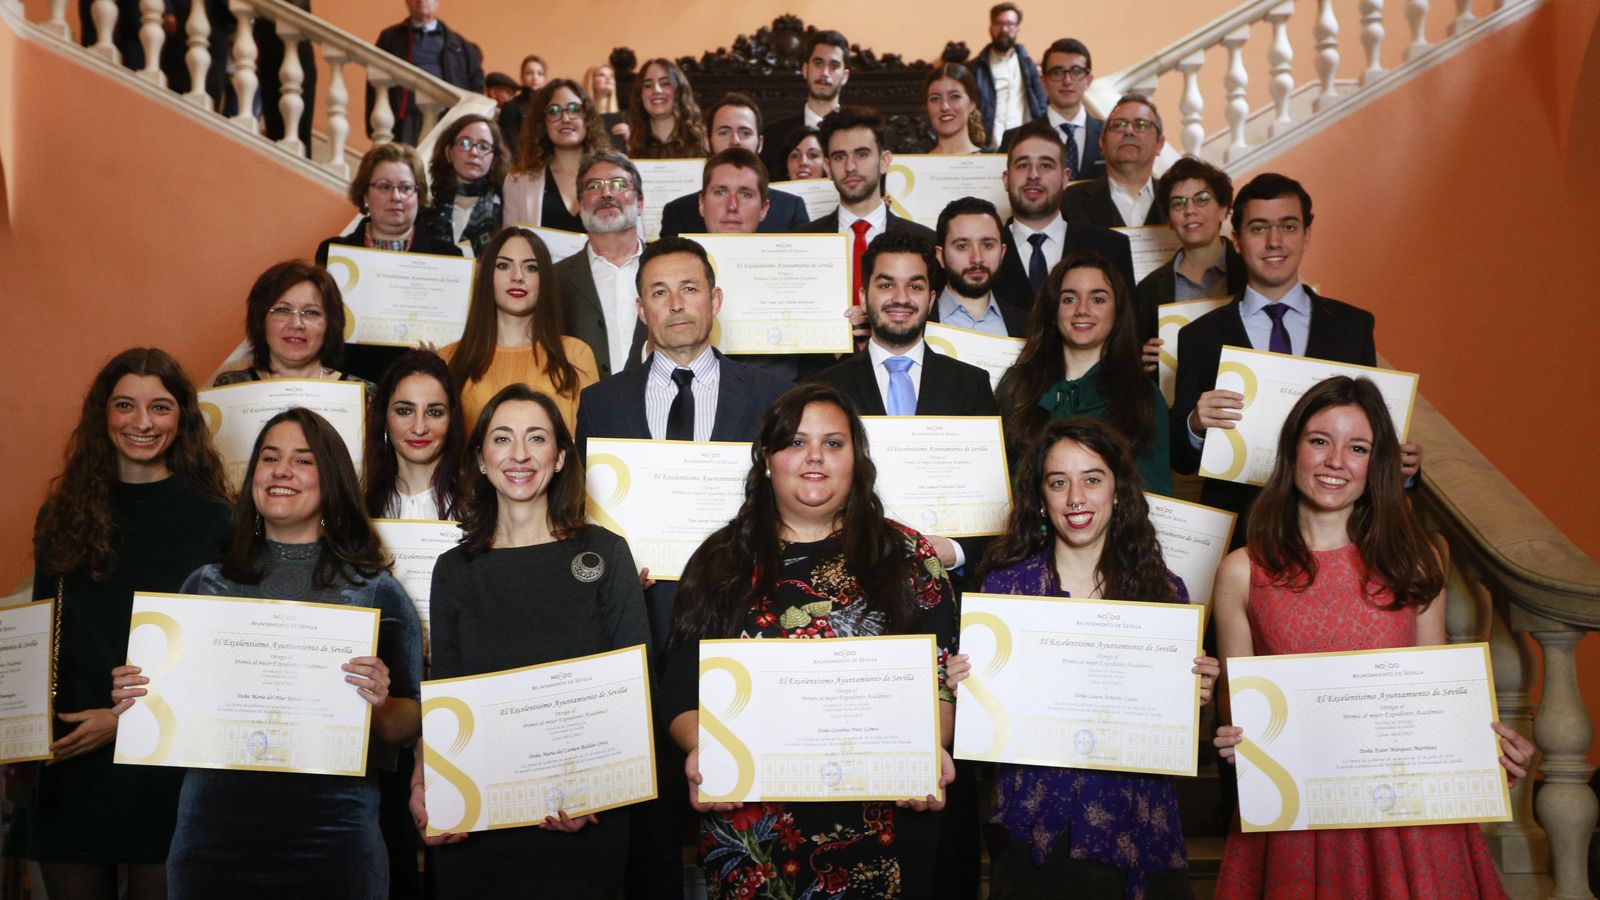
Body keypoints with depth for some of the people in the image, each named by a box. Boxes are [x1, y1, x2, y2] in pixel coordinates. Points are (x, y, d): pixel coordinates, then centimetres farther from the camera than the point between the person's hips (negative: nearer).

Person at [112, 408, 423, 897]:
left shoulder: (375, 591, 0)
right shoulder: (207, 584, 9)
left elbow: (408, 726, 1)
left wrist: (379, 707, -19)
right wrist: (136, 701, -3)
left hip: (332, 836, -2)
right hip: (213, 829, 3)